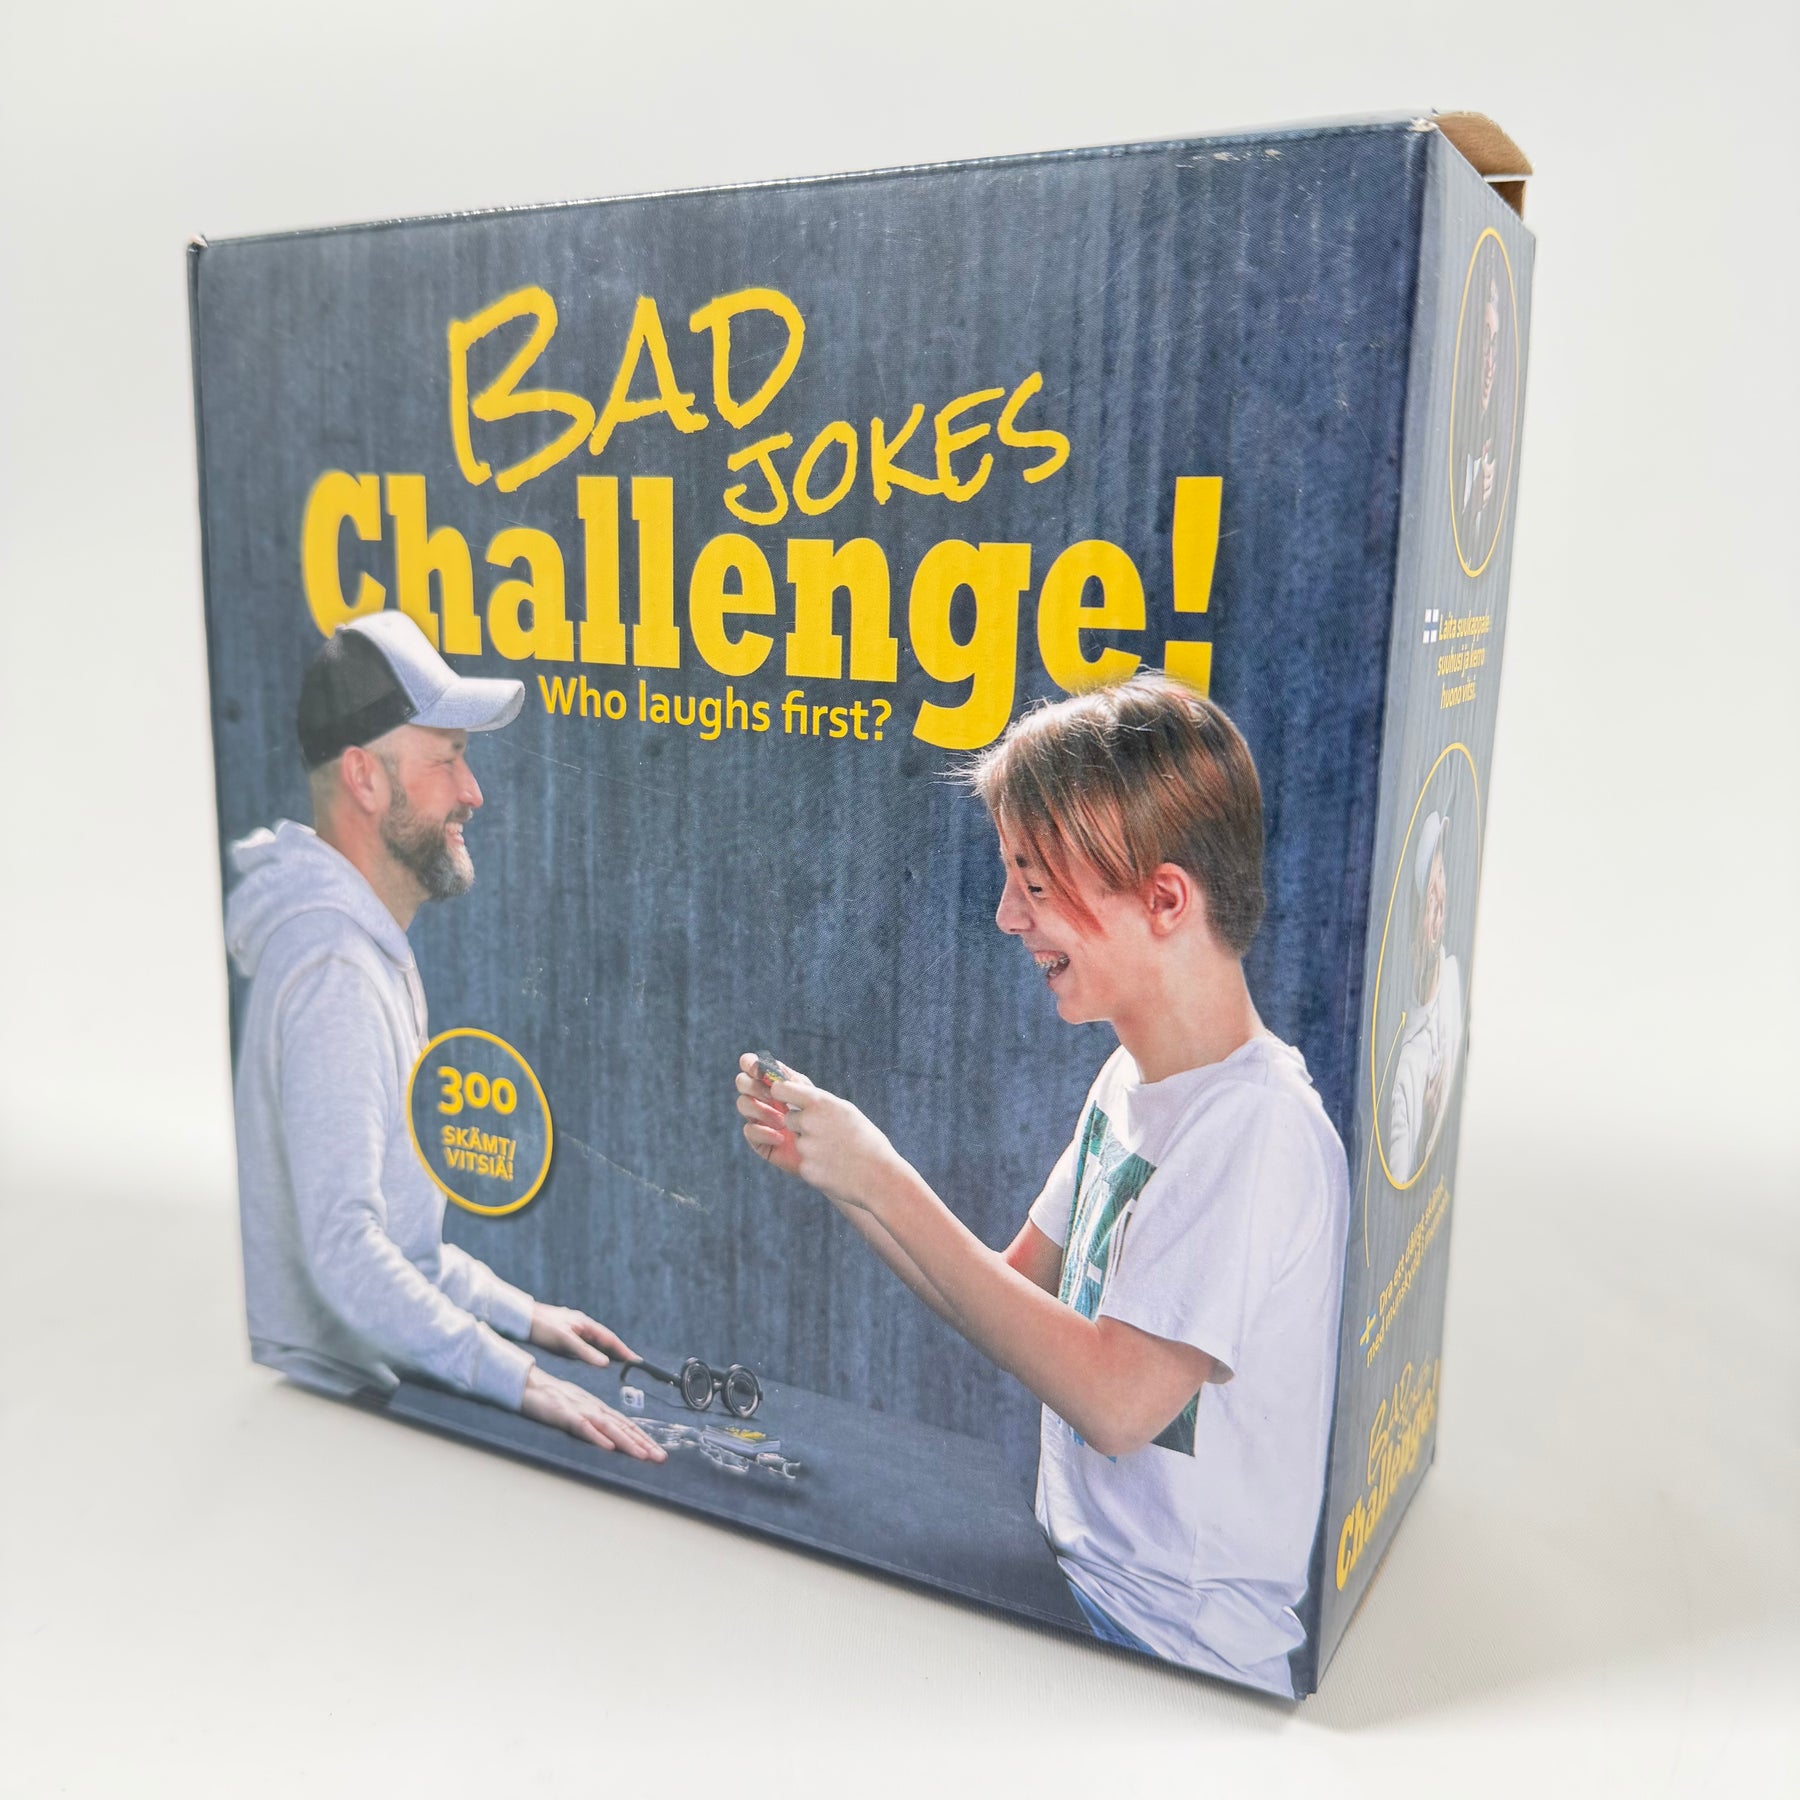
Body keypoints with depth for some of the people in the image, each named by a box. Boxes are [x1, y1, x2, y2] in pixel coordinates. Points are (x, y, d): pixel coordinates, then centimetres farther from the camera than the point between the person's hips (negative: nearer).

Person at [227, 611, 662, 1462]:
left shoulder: (367, 946, 12)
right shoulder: (335, 972, -20)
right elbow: (342, 1249, -26)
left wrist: (517, 1312, 13)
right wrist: (521, 1379, -26)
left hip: (362, 1389, 9)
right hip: (321, 1409, -9)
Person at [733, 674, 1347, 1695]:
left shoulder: (1256, 1132, -25)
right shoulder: (1131, 1079, 3)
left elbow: (1114, 1400, -27)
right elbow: (1017, 1297, 9)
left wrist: (886, 1181, -24)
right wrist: (831, 1174, -3)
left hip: (1183, 1655, -7)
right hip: (1085, 1573, 7)